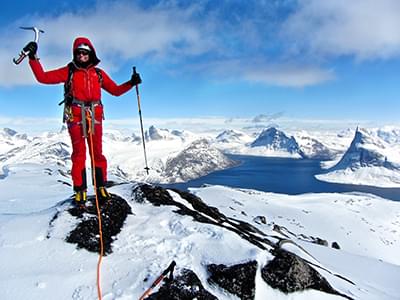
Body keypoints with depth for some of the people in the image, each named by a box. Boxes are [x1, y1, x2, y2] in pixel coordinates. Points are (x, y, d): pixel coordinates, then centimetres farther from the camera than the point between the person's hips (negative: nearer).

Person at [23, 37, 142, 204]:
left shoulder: (98, 73, 15)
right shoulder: (68, 71, 10)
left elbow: (116, 90, 15)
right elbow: (42, 77, 6)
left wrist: (131, 83, 3)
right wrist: (33, 57, -1)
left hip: (95, 116, 2)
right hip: (75, 116, -1)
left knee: (97, 152, 0)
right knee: (79, 153, -2)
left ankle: (101, 187, 7)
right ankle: (80, 190, 3)